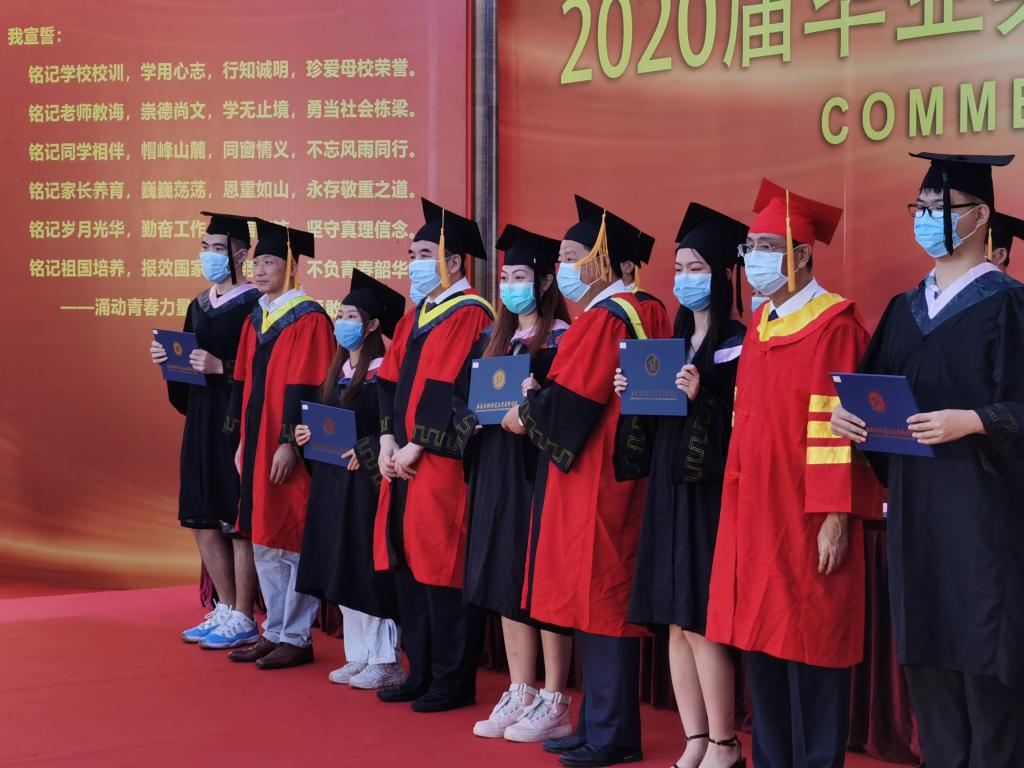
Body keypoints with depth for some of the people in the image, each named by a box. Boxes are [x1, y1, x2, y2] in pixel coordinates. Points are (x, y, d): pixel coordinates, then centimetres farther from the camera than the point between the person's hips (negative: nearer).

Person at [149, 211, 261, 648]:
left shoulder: (253, 305, -10)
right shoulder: (199, 306, 14)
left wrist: (222, 367, -24)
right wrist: (170, 358, 1)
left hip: (237, 422, -8)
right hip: (201, 420, 8)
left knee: (238, 521, -3)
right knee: (203, 520, 12)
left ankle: (243, 620, 7)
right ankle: (226, 609, 24)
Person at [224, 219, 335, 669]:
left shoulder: (309, 319, -11)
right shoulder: (256, 318, 13)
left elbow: (305, 388, -17)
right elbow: (244, 383, 16)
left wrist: (289, 442, -20)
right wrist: (243, 441, 13)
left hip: (286, 449, -8)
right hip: (257, 445, 8)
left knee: (292, 542, -2)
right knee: (263, 542, 12)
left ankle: (296, 638, 7)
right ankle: (276, 630, 22)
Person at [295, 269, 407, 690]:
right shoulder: (337, 371, 14)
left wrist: (365, 453, -24)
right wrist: (307, 434, 1)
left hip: (365, 481, -9)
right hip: (332, 481, 9)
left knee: (370, 570, -5)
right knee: (342, 570, 10)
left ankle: (386, 660, 2)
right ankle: (359, 655, 18)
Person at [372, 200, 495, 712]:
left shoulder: (470, 315, -10)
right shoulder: (416, 315, 17)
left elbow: (453, 389, -16)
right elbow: (390, 378, 14)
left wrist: (416, 445, -16)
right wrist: (388, 438, 1)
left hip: (443, 460, -9)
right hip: (405, 459, 9)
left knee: (440, 570, -5)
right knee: (407, 563, 11)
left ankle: (453, 682, 4)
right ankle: (422, 673, 20)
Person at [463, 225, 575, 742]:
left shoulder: (562, 338, -6)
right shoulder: (494, 338, 15)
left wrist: (531, 412, -28)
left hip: (539, 469, -7)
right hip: (495, 467, 7)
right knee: (505, 580, 9)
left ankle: (554, 703, 3)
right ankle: (519, 694, 17)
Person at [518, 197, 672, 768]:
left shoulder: (604, 319, -15)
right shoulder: (644, 313, 13)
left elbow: (567, 404, -18)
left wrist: (524, 412, 0)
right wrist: (537, 400, 11)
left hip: (595, 478, -10)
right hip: (616, 472, 10)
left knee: (600, 598, -4)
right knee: (599, 598, 13)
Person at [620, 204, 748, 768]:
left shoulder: (739, 343, -8)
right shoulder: (675, 343, 15)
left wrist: (701, 398, -27)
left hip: (711, 495, -8)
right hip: (669, 490, 8)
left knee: (701, 622, -7)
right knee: (675, 622, 7)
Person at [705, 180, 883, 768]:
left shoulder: (835, 325, -11)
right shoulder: (760, 327, 14)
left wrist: (836, 515, -19)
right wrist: (738, 508, 15)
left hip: (807, 520, -8)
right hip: (754, 516, 8)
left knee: (809, 651, -2)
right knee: (762, 645, 11)